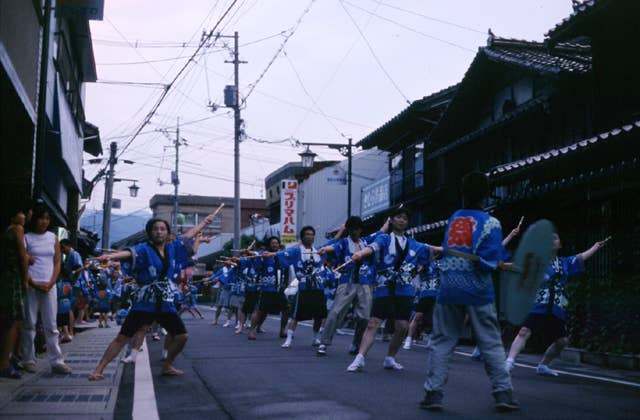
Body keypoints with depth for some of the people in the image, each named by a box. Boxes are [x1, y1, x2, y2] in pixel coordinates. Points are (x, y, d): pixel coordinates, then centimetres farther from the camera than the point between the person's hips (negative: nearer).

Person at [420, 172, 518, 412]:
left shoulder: (453, 218, 8)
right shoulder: (490, 223, -5)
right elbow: (487, 262, -16)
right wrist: (499, 265, 6)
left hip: (448, 290, 3)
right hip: (478, 292, -3)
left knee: (441, 342, 7)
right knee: (492, 344, 7)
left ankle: (433, 393, 3)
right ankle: (503, 394, 8)